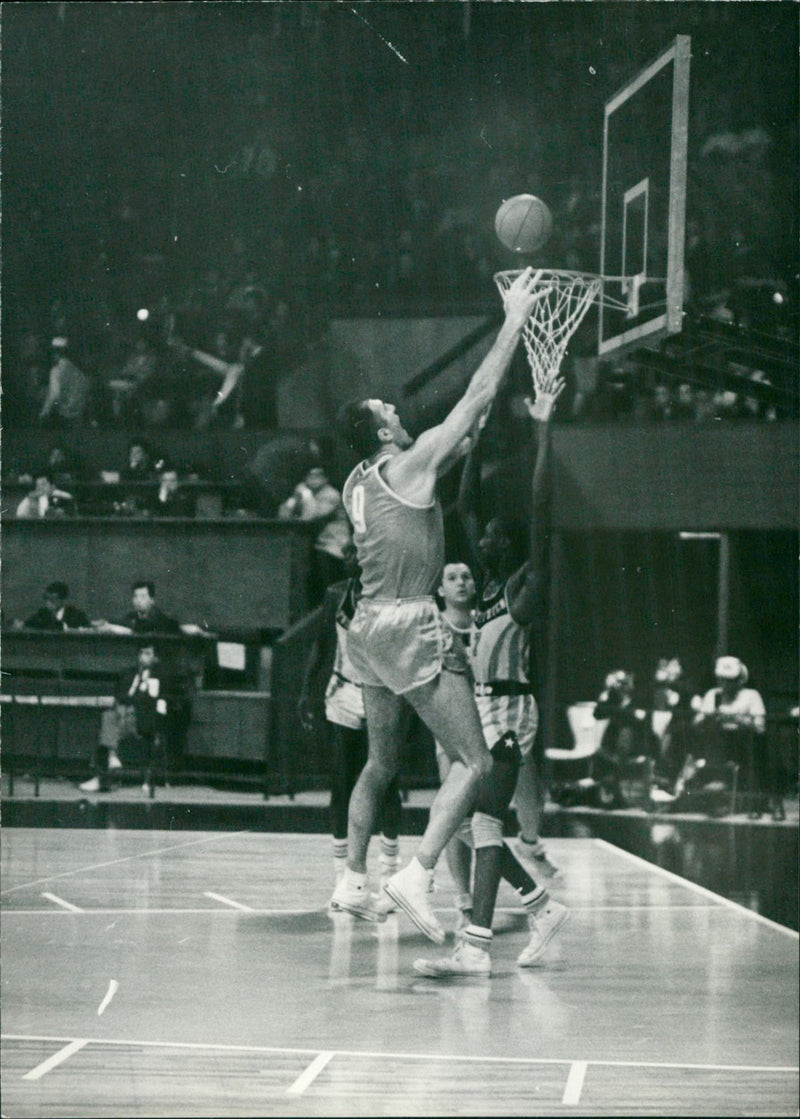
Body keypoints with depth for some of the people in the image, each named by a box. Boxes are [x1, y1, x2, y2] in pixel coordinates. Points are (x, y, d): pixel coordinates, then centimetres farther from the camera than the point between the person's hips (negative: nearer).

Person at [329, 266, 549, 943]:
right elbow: (480, 395, -7)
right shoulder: (412, 464, -8)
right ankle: (417, 875, -21)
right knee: (475, 761, -8)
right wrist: (516, 320, -1)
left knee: (381, 764, 22)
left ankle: (353, 882, 25)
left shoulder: (358, 484, 12)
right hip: (410, 628, -8)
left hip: (370, 627, 9)